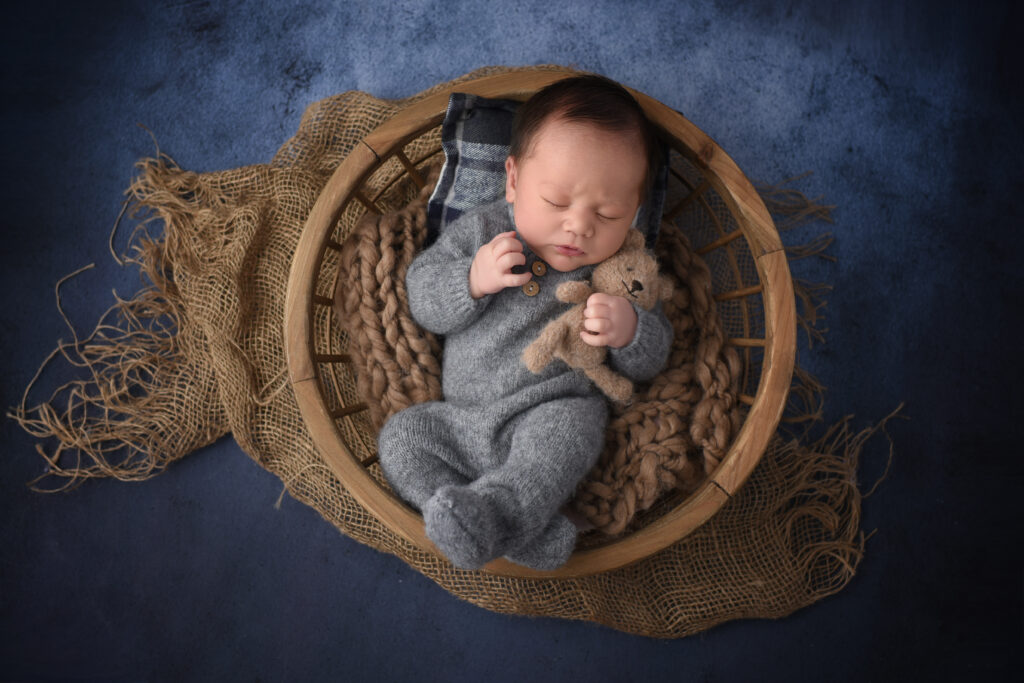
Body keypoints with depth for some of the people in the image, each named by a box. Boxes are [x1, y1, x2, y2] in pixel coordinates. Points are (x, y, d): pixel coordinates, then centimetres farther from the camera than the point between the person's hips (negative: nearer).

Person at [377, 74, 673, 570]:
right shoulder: (481, 231, 3)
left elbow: (649, 362, 5)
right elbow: (422, 301, 1)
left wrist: (628, 331, -19)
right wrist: (473, 280, -19)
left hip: (560, 413, -3)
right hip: (464, 421, 4)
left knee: (571, 424, -33)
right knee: (402, 434, -15)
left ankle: (490, 514, -50)